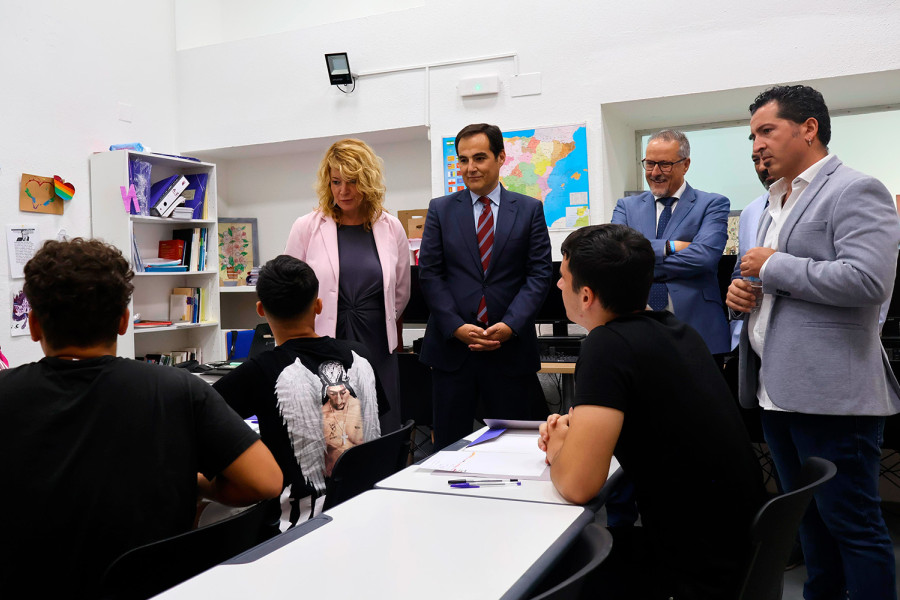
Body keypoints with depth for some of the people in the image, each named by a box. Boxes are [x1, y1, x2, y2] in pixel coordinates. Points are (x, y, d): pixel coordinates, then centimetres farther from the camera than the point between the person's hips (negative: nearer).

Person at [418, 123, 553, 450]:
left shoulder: (529, 209, 7)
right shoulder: (440, 209, 8)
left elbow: (540, 274, 1)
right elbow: (429, 274, 2)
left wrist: (510, 325, -12)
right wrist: (456, 327, -10)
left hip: (510, 346, 0)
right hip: (452, 346, 1)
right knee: (449, 444, 6)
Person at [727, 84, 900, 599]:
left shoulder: (856, 191, -9)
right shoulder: (776, 202, 18)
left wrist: (774, 266, -15)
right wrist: (742, 290, 5)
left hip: (831, 395, -9)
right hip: (778, 390, 9)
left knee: (853, 524, 1)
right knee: (809, 518, 19)